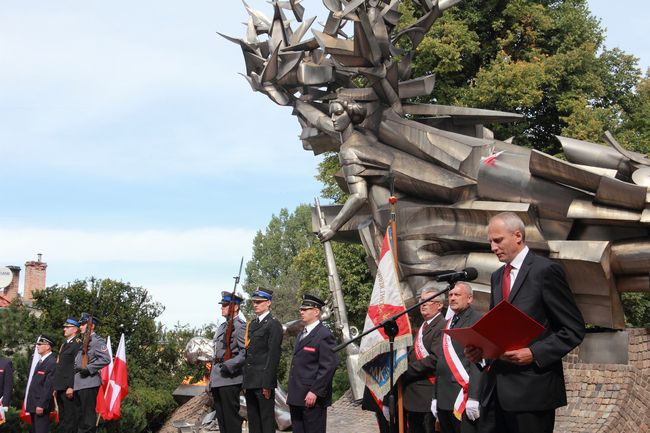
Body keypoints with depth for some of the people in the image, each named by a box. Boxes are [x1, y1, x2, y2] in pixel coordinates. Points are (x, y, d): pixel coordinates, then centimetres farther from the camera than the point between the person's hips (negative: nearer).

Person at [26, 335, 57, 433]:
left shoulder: (52, 363, -15)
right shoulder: (40, 361, 17)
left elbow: (49, 386, -21)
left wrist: (41, 405, -24)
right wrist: (29, 403, 15)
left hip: (41, 405, -10)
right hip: (34, 404, 10)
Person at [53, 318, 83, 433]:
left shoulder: (78, 344, -8)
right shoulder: (64, 345, 20)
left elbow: (77, 367, -16)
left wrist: (71, 387, -22)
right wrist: (56, 387, 17)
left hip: (69, 388, -10)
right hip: (60, 388, 10)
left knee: (70, 419, -8)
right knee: (62, 420, 13)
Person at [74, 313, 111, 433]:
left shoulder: (97, 341, -7)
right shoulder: (83, 342, 20)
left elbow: (106, 359, -19)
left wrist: (89, 369, -19)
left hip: (89, 383, -9)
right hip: (78, 384, 9)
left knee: (88, 417, -7)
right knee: (81, 415, 13)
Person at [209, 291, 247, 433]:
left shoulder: (240, 327, -11)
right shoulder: (222, 327, 17)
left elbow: (245, 352, -20)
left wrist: (229, 366, -24)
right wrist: (211, 378, 20)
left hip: (229, 379, -9)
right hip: (218, 379, 9)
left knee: (231, 416, -5)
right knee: (221, 416, 13)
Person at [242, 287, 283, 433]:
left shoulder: (273, 325, -8)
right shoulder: (252, 324, 17)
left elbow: (273, 355, -14)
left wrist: (267, 384, -18)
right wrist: (245, 380, 13)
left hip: (263, 381, -8)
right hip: (250, 381, 8)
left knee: (267, 420, -3)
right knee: (253, 420, 13)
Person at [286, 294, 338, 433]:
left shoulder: (324, 335, -10)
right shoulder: (301, 335, 20)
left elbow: (329, 366, -17)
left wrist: (315, 392, -19)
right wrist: (290, 392, 17)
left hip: (312, 397, -9)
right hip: (296, 398, 9)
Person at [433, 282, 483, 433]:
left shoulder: (477, 321, -5)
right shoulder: (448, 323, 19)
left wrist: (474, 397, -21)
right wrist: (436, 397, 16)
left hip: (464, 397, -7)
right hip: (443, 398, 7)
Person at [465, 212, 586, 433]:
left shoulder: (545, 270, -6)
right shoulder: (497, 276, 17)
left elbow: (574, 329, -9)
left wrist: (534, 353, -19)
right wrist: (480, 347, 2)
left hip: (532, 388, -7)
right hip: (496, 389, 7)